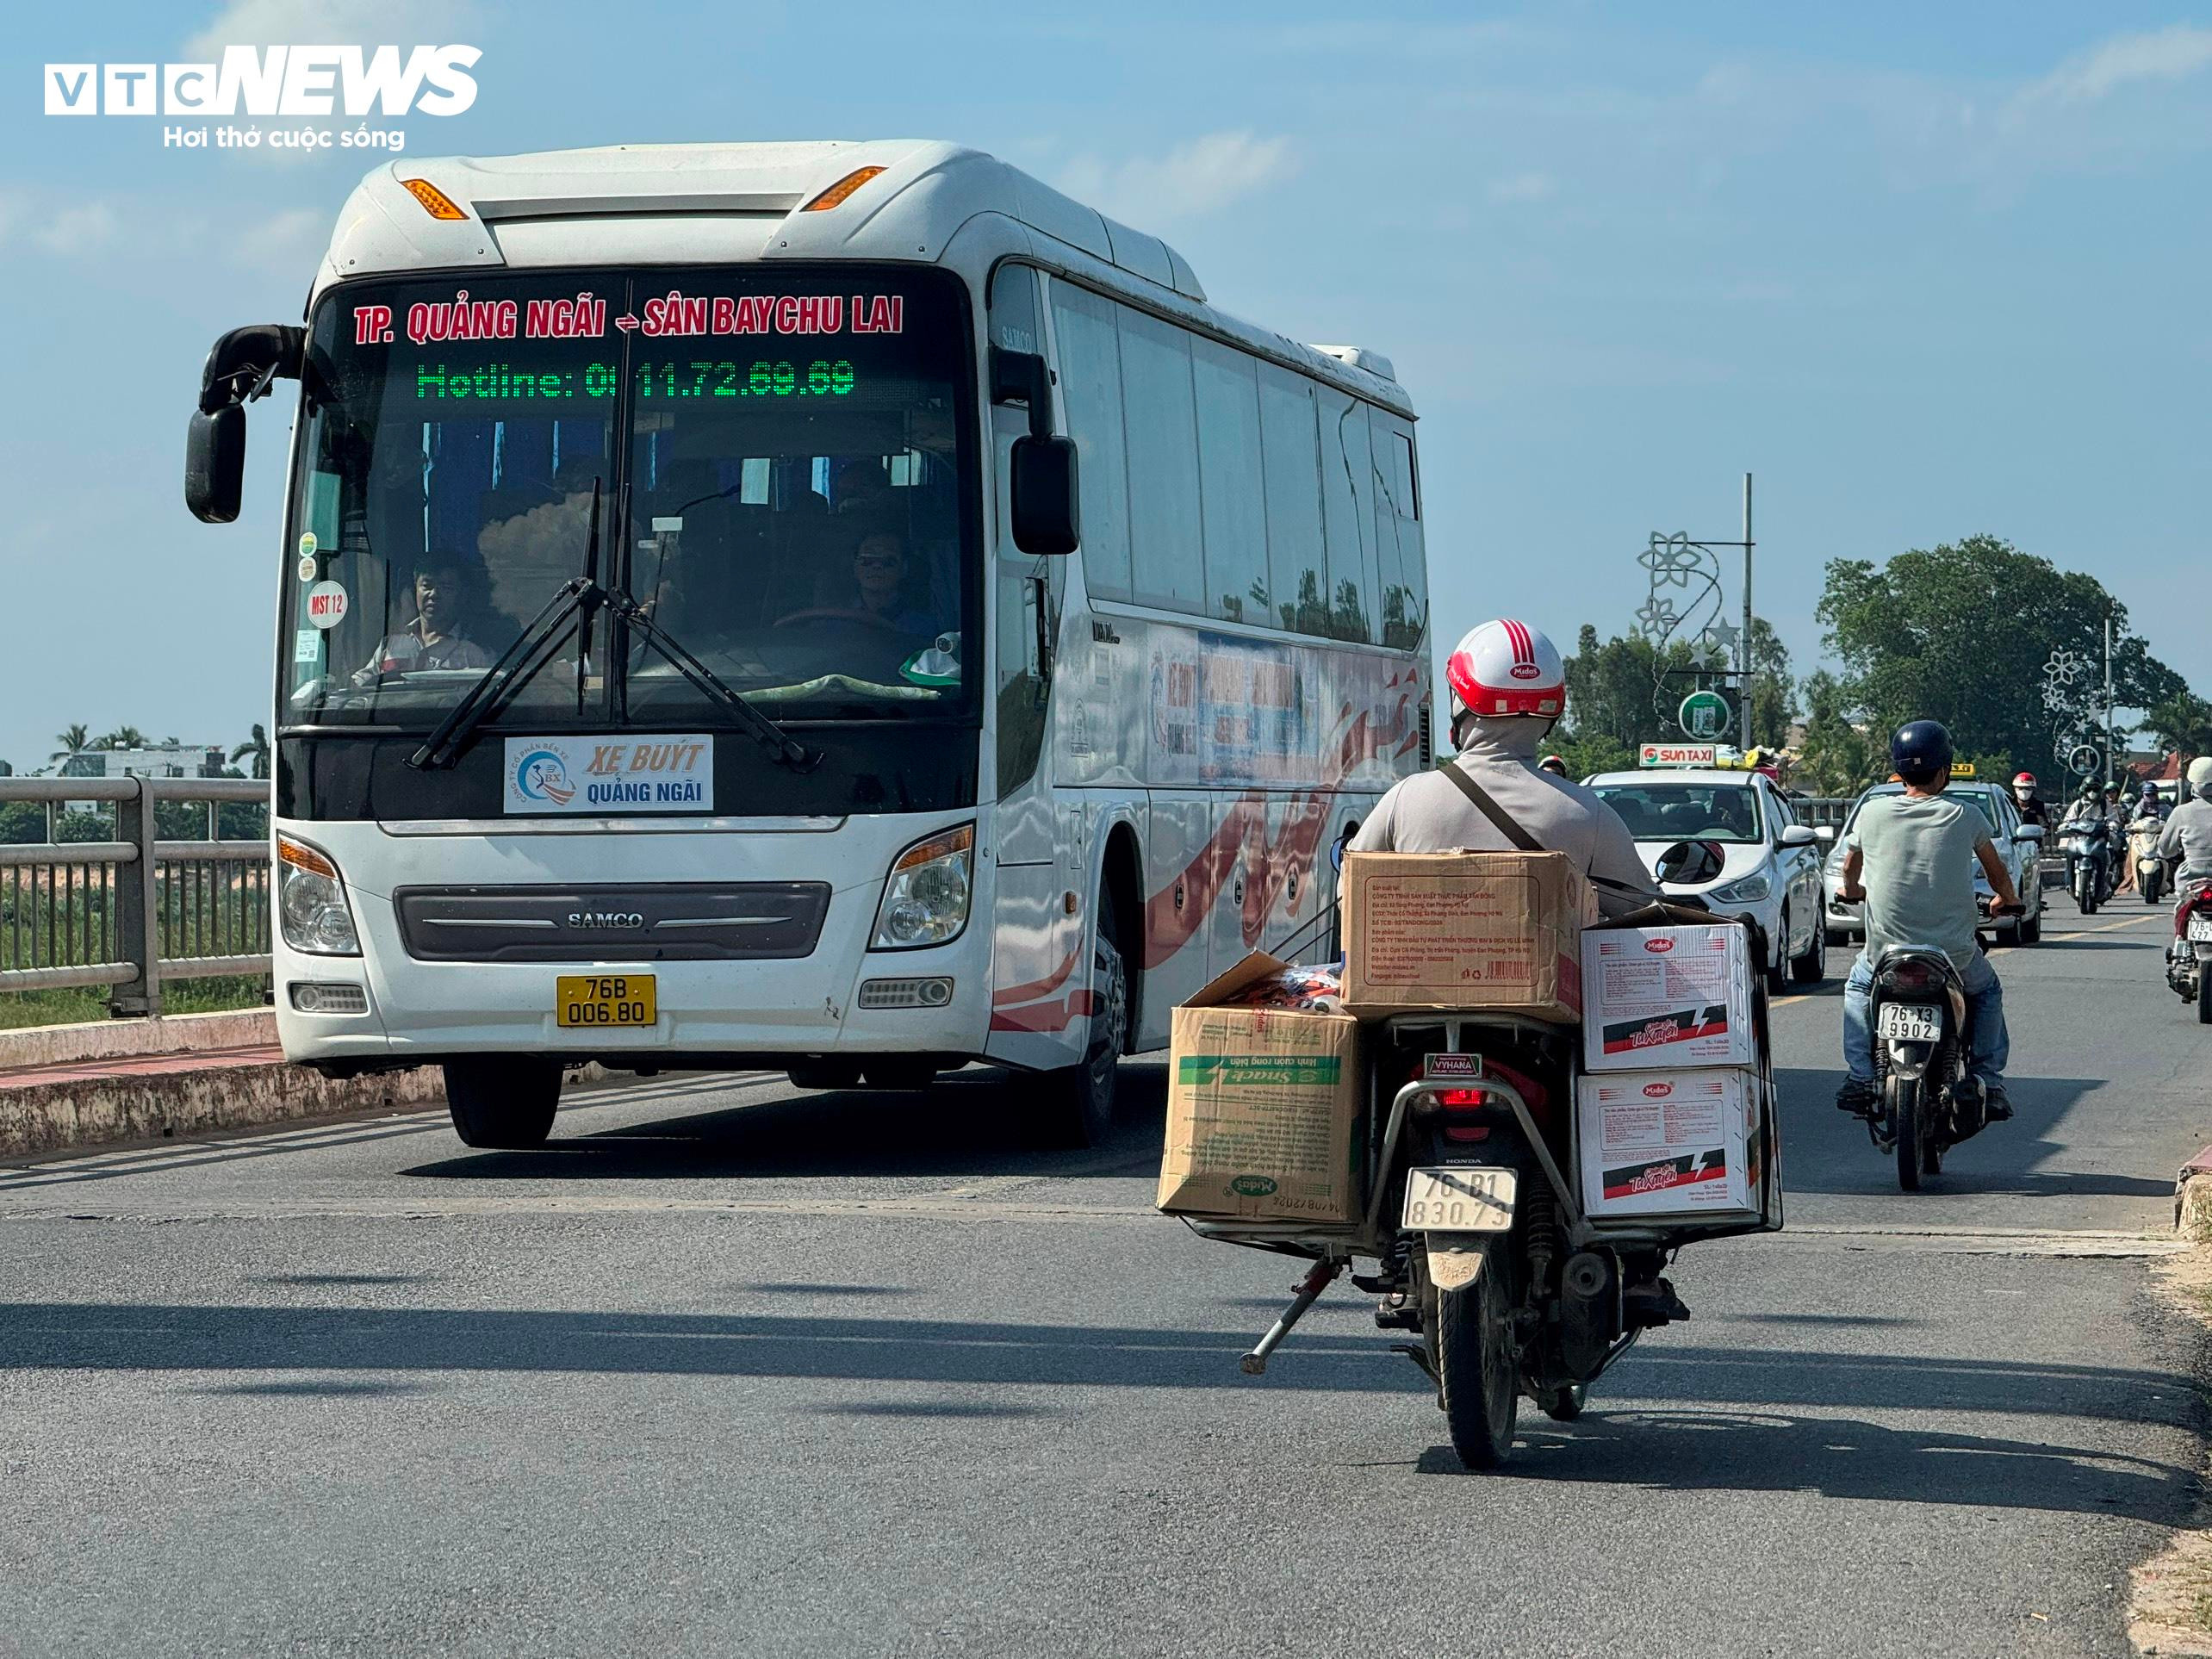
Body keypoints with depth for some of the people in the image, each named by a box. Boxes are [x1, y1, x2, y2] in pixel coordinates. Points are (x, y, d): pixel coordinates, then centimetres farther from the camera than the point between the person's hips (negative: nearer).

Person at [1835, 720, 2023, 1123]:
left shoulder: (1873, 812, -3)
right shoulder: (1964, 817, -5)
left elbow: (1850, 870, 16)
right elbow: (1997, 872, 13)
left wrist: (1852, 890, 40)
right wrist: (2007, 899, 36)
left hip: (1887, 949, 1)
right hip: (1954, 950, 0)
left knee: (1858, 987, 31)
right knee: (1988, 992, 30)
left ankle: (1860, 1076, 17)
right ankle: (1990, 1081, 18)